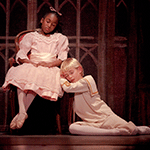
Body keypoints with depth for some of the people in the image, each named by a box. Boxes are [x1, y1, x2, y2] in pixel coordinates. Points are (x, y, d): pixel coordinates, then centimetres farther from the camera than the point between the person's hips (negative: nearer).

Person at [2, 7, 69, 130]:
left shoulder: (60, 38, 23)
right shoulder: (31, 36, 22)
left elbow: (62, 58, 8)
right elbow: (20, 56, 9)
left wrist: (49, 64, -12)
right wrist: (31, 63, -13)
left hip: (50, 69, -1)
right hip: (31, 66, 1)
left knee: (39, 77, -38)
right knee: (21, 74, -37)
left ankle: (22, 113, -41)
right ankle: (22, 112, -46)